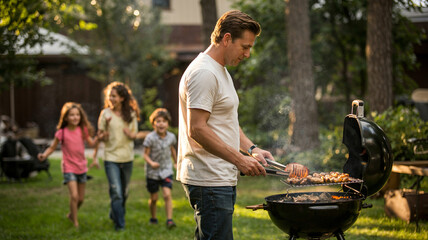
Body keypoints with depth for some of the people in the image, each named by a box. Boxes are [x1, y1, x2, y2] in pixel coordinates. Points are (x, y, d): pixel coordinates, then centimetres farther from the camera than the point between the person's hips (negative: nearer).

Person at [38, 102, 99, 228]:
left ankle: (71, 215, 39)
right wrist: (44, 155, -20)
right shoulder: (62, 133, -10)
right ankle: (75, 223, -3)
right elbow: (52, 147, -3)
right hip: (69, 168, -4)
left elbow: (92, 143, -3)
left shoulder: (83, 130, 0)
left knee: (81, 199, 11)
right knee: (74, 196, -18)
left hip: (82, 167, 4)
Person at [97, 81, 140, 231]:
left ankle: (114, 215, 39)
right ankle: (119, 225, -4)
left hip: (127, 158, 3)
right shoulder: (106, 113, -3)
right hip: (111, 158, -3)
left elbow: (133, 135, -1)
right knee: (116, 193, -11)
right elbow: (101, 137, 2)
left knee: (124, 193, 14)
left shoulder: (131, 114, 1)